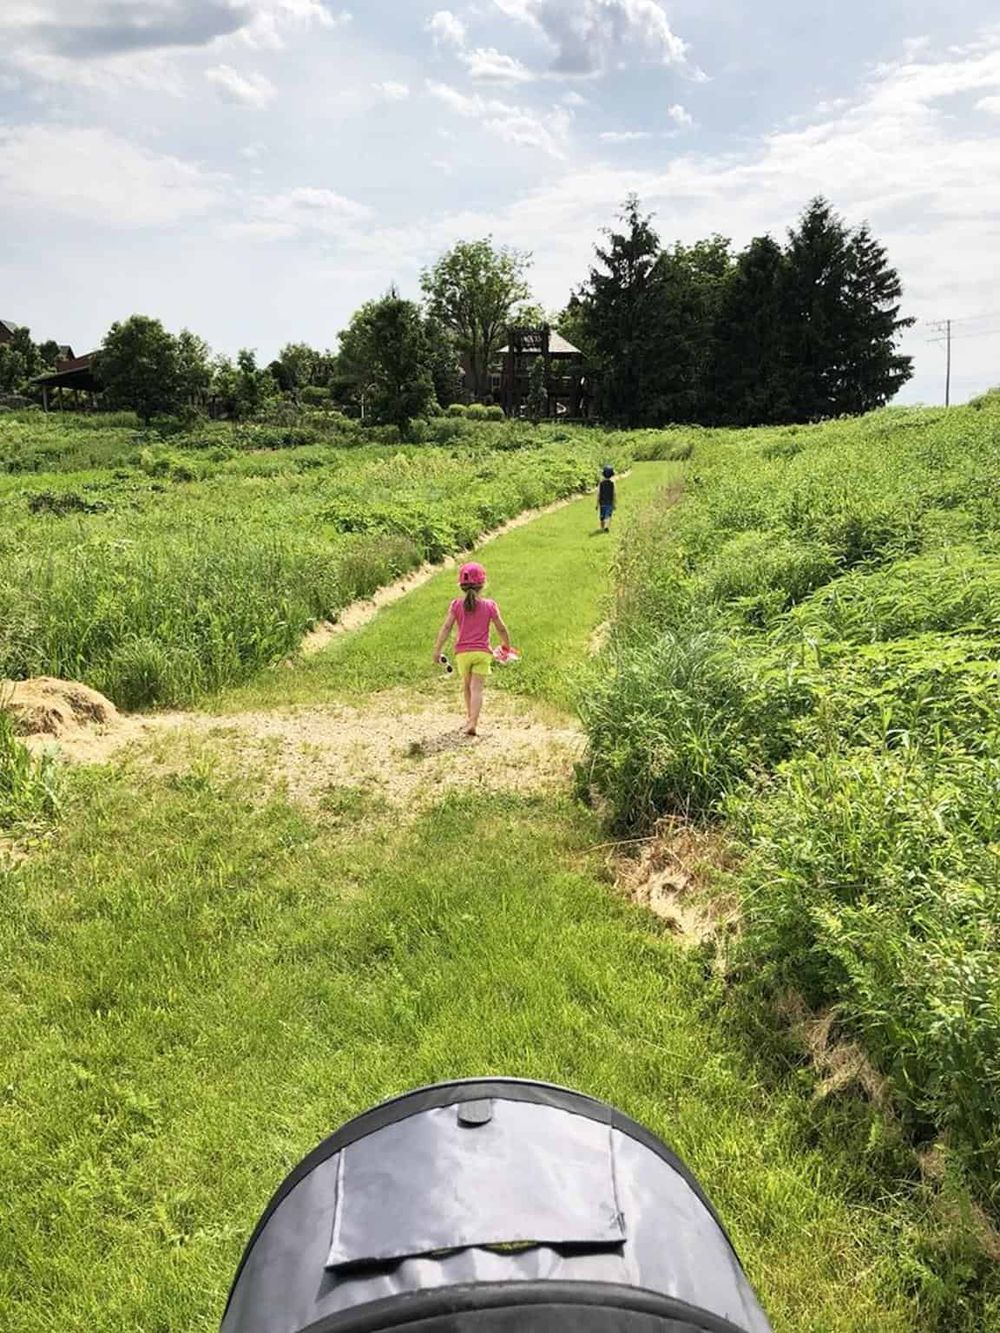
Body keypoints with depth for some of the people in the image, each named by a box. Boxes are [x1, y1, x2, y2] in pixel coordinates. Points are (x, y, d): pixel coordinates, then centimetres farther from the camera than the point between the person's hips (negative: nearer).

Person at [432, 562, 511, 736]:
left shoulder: (456, 605, -1)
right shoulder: (489, 605, -2)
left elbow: (446, 627, -7)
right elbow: (501, 628, 4)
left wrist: (437, 650, -4)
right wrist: (507, 645, 20)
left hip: (462, 652, 2)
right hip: (482, 652, -1)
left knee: (466, 685, 22)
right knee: (477, 689, -5)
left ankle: (470, 717, 34)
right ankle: (472, 722, -18)